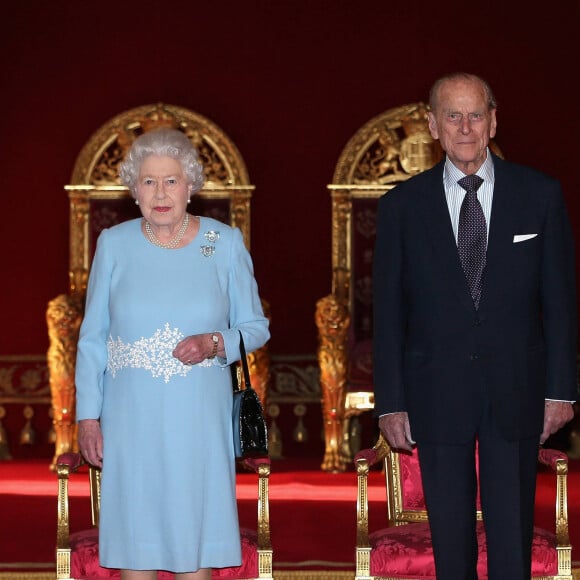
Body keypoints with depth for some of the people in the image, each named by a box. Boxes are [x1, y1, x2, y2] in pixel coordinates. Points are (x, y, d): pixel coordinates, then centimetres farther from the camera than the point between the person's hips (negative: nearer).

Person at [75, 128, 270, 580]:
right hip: (131, 419, 1)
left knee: (195, 538, 0)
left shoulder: (226, 244, 2)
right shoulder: (115, 244, 3)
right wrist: (88, 416, 1)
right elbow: (93, 338, 7)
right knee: (134, 541, 2)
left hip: (200, 420, 0)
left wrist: (214, 344, -14)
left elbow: (256, 327, 7)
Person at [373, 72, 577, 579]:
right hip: (437, 395, 0)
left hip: (516, 392, 0)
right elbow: (388, 313, 3)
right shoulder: (402, 207, 2)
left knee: (513, 539, 2)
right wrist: (391, 403, 0)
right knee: (450, 538, 7)